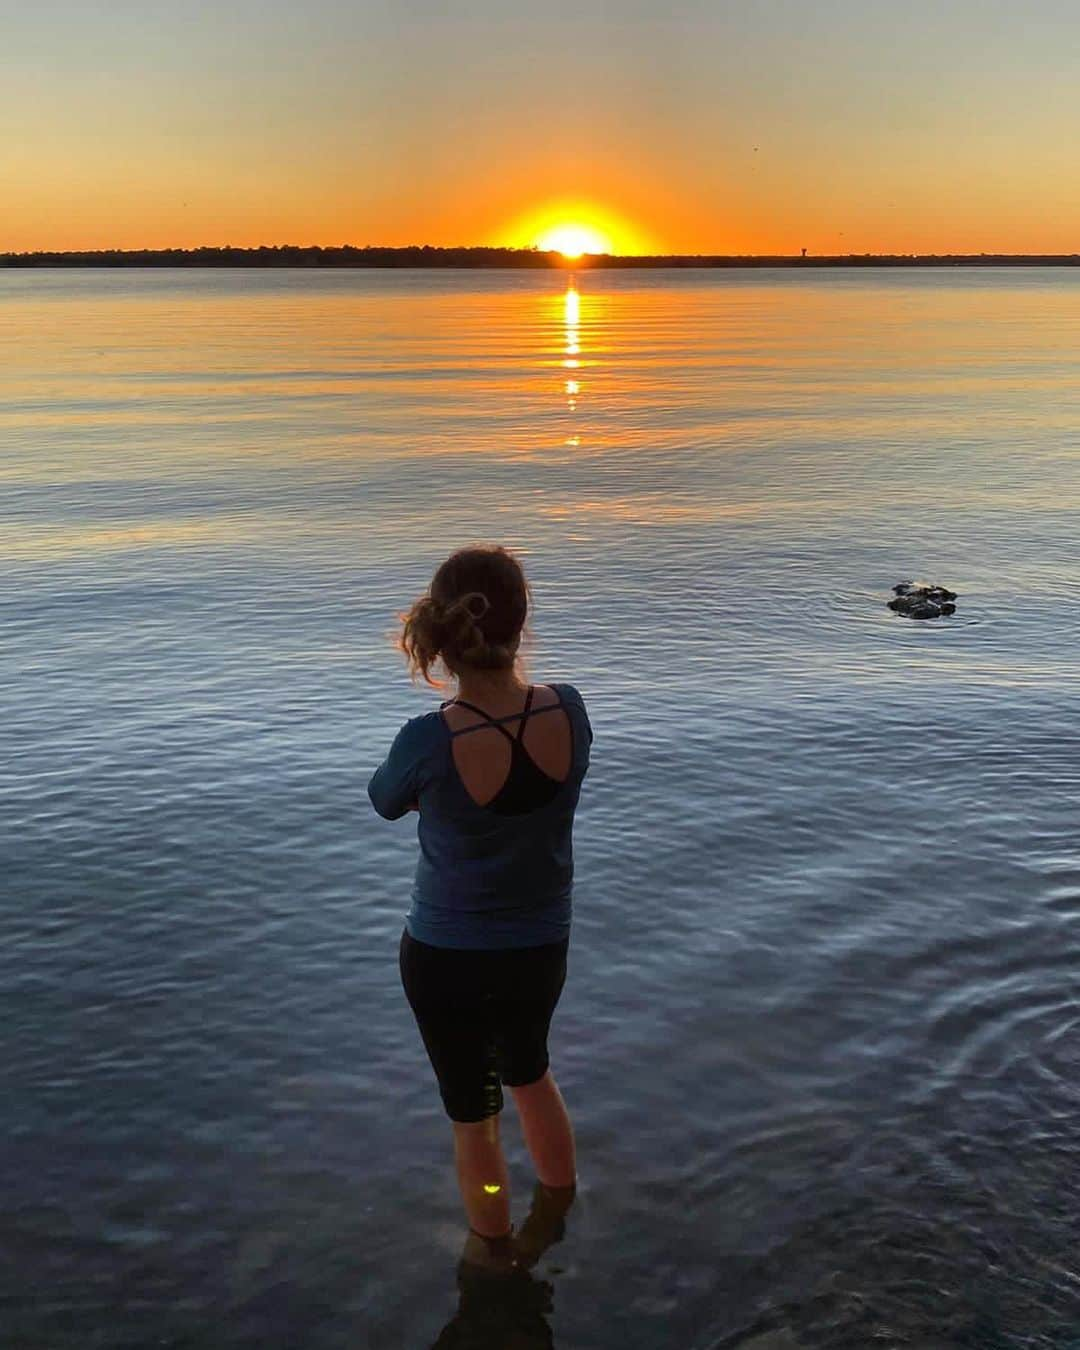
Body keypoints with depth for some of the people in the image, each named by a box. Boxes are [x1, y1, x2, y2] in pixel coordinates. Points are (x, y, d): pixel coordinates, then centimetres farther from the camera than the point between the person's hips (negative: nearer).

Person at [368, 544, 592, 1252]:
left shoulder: (429, 742, -29)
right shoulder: (570, 711, -19)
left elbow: (386, 801, -5)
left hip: (446, 958, -3)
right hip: (542, 948, 4)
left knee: (474, 1113, 20)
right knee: (530, 1071, 33)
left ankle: (497, 1252, 43)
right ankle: (561, 1213, 54)